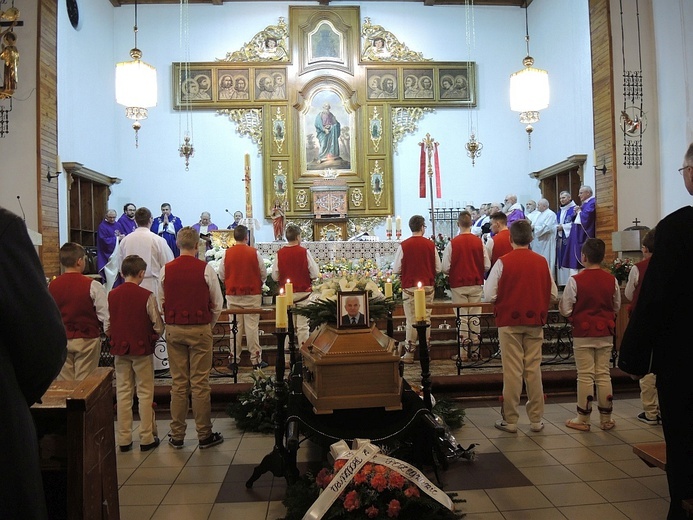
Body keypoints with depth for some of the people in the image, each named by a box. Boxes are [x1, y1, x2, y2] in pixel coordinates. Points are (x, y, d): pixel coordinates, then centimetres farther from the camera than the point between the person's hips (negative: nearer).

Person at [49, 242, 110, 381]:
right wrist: (108, 332, 6)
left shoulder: (52, 286, 1)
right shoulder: (92, 286, -13)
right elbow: (104, 314, -11)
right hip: (87, 339, -4)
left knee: (64, 382, 12)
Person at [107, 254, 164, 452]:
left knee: (123, 393, 11)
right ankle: (147, 438, 11)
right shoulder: (147, 296, -14)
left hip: (119, 349, 4)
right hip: (142, 349, -4)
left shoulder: (112, 295, -1)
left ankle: (124, 439, 17)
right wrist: (152, 338, 9)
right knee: (145, 393, 6)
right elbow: (158, 326, -11)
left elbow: (107, 325, 5)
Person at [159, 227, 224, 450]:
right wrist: (210, 325, 13)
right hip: (200, 329, -3)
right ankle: (204, 435, 10)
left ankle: (177, 435, 17)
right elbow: (217, 303, -2)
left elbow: (161, 302, 8)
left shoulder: (166, 270, 2)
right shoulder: (205, 269, -7)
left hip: (173, 330, 3)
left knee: (178, 382, 10)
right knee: (200, 382, 2)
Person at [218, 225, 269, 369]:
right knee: (252, 327, 1)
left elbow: (221, 275, 5)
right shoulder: (254, 253, -7)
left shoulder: (227, 253, -3)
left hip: (232, 295, 2)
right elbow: (263, 274, 0)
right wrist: (258, 284, 20)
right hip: (252, 295, -2)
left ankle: (234, 359, 12)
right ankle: (256, 359, 5)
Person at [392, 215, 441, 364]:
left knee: (411, 320, 3)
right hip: (428, 286, 2)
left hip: (409, 287, -2)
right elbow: (438, 268, 4)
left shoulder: (404, 245, -7)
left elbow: (395, 269, -4)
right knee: (426, 319, 8)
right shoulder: (430, 244, -2)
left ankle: (409, 354, 7)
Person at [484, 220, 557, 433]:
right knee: (533, 369, 10)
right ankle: (536, 419, 18)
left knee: (512, 371, 2)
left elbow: (489, 295, -10)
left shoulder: (503, 262, -9)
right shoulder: (542, 262, 1)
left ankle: (510, 420, 11)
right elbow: (553, 294, 7)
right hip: (535, 323, 3)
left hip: (510, 322, -3)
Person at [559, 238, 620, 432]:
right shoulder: (612, 280, -2)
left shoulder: (575, 281, -15)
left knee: (585, 376, 4)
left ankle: (583, 419, 12)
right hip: (605, 334, 4)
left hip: (583, 334, -3)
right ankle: (606, 419, 20)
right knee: (604, 375, 11)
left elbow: (565, 310, -11)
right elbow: (616, 307, 10)